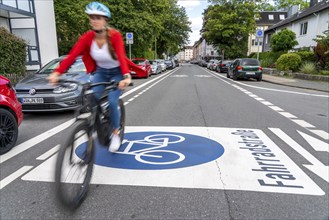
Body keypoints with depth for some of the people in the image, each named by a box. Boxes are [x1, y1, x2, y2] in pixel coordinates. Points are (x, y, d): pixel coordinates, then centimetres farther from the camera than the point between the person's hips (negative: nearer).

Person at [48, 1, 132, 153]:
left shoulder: (115, 36, -25)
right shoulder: (87, 37, -16)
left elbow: (122, 56, -41)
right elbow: (72, 55, -27)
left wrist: (126, 76, -60)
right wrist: (56, 73, -41)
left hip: (117, 73, -3)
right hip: (100, 72, 4)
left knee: (112, 102, -19)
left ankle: (115, 134, 5)